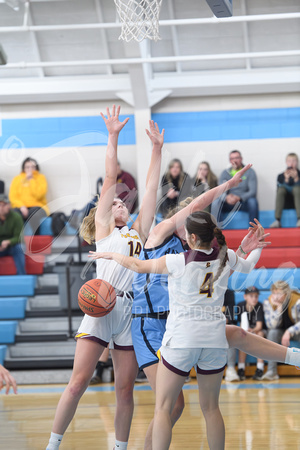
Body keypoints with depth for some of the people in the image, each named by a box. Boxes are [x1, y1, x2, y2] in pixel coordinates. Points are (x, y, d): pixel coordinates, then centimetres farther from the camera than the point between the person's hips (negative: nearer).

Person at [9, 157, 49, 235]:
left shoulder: (41, 177, 7)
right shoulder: (17, 179, 13)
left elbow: (39, 195, -8)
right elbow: (13, 197, 4)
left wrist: (31, 179, -8)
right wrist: (21, 206, -15)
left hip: (36, 206, -1)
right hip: (20, 206, 1)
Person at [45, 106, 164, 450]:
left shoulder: (138, 232, 24)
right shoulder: (103, 228, 14)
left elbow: (151, 189, 22)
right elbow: (110, 179, 9)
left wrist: (157, 149, 20)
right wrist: (113, 137, 6)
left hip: (131, 311, 4)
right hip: (101, 306, -4)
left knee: (125, 389, 4)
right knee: (79, 381, -8)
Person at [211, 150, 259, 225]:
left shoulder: (250, 172, 2)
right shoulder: (225, 173, 9)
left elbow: (253, 191, -9)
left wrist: (239, 198, -27)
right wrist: (227, 197, -27)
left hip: (244, 203, -2)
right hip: (228, 203, 2)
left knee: (252, 201, -34)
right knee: (216, 202, -26)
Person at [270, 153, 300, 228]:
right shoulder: (281, 176, 4)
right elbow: (279, 192, -8)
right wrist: (286, 180, -20)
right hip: (285, 202, 1)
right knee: (281, 189, -28)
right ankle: (277, 220, -38)